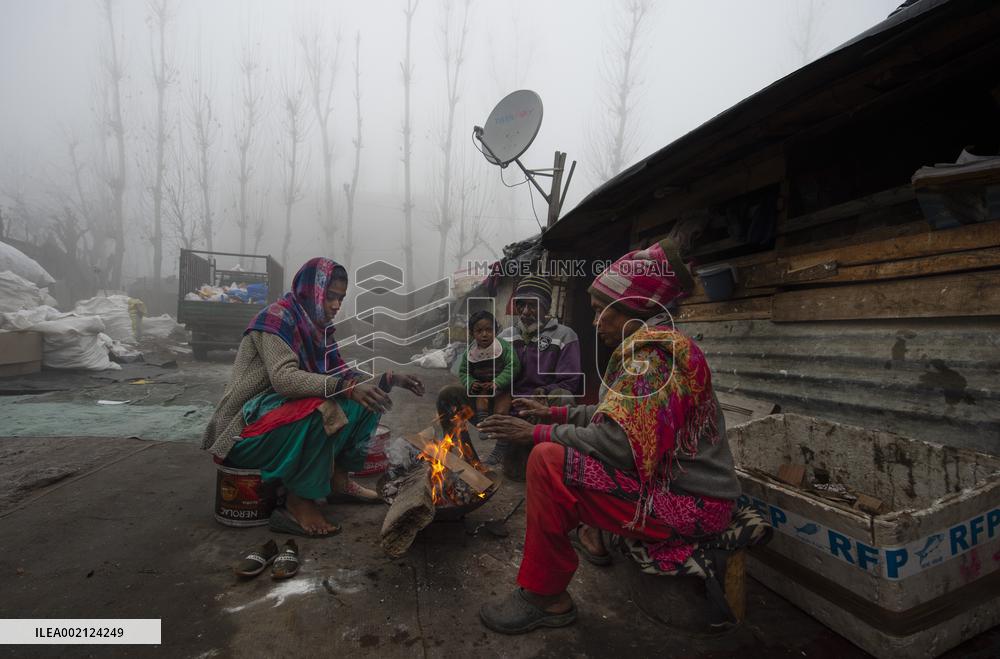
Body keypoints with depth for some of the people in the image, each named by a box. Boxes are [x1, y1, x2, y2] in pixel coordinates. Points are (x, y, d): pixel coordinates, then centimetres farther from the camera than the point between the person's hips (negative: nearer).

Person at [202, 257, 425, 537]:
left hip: (288, 415, 8)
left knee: (364, 403, -1)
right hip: (244, 430, -8)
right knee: (319, 409, -35)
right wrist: (346, 388, -40)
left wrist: (388, 379, -4)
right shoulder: (277, 317, -16)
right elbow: (284, 378, -31)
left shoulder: (318, 326, 7)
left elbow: (338, 374, 8)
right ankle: (298, 504, -21)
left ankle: (338, 477, 2)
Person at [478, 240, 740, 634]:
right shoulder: (661, 345, 11)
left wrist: (538, 434, -17)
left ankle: (547, 598, -8)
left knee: (548, 460, -22)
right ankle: (594, 536, 30)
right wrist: (553, 413, 15)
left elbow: (617, 443, -28)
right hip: (681, 483, 10)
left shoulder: (650, 354, -20)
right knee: (562, 443, 22)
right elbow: (618, 413, 16)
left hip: (687, 505, -10)